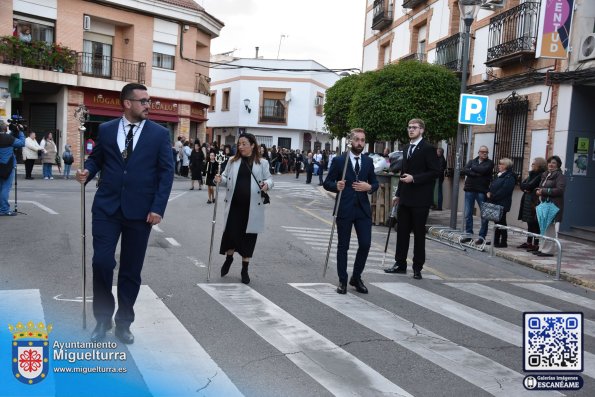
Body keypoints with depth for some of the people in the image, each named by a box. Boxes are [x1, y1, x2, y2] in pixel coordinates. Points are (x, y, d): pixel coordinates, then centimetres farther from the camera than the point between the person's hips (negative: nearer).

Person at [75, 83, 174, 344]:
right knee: (102, 262, -7)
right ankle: (103, 319, 15)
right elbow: (96, 158, 15)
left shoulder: (160, 134, 1)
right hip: (106, 207, 1)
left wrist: (158, 208, -10)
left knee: (131, 269, 7)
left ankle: (123, 323, 23)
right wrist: (87, 171, -9)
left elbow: (166, 172, -2)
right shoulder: (106, 130, 6)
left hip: (140, 211, 0)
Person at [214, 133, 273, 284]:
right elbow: (226, 177, 11)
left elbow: (269, 178, 6)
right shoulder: (232, 161, 8)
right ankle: (229, 258, 34)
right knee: (230, 232, 1)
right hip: (233, 205, 1)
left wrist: (267, 184, -16)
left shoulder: (262, 163, 3)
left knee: (248, 236, 5)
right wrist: (220, 179, -11)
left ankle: (245, 270, 20)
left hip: (252, 207, -1)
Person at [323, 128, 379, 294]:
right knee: (343, 246, 5)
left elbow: (375, 183, 14)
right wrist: (336, 186, -22)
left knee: (365, 244, -1)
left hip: (363, 209, 3)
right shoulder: (339, 161, -2)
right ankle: (342, 281, 18)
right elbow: (327, 183, -1)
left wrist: (369, 187, -8)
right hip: (344, 209, -3)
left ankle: (356, 277, 19)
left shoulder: (368, 161, 9)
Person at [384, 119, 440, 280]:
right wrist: (398, 194, 16)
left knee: (419, 233, 3)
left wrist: (414, 178, -19)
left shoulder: (428, 148, -9)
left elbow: (435, 171, -13)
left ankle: (417, 268, 12)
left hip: (420, 199, -7)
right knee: (402, 231, 10)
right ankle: (400, 264, 20)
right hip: (405, 198, 7)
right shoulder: (407, 148, 15)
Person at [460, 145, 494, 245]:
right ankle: (469, 235, 14)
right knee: (468, 214, 6)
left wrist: (472, 167, 0)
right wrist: (476, 174, -14)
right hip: (469, 190, 3)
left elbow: (483, 170, -15)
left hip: (482, 191, -3)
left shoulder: (489, 163, 5)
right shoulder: (472, 161, 15)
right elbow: (464, 170, -3)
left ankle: (482, 236, 6)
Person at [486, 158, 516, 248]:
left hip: (502, 204, -9)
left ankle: (503, 242, 3)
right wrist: (489, 193, 1)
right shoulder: (499, 175, 18)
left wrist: (492, 197, -16)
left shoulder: (510, 177, -12)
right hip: (496, 203, 9)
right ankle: (496, 241, 18)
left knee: (501, 222, -4)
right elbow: (492, 186, 22)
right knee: (497, 222, 12)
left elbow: (503, 191, -20)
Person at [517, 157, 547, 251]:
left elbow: (531, 185, -19)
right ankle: (529, 242, 21)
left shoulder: (541, 175, -12)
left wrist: (525, 186, 0)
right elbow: (522, 184, 11)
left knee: (535, 224, -5)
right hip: (528, 202, 9)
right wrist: (526, 189, -8)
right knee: (530, 223, 14)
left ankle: (536, 244, -1)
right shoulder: (532, 174, 16)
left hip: (535, 202, -9)